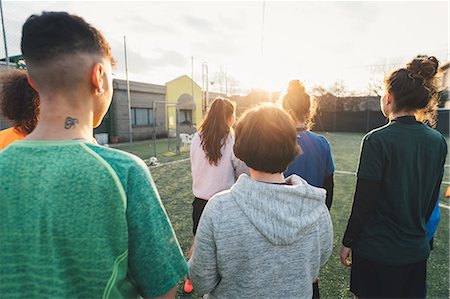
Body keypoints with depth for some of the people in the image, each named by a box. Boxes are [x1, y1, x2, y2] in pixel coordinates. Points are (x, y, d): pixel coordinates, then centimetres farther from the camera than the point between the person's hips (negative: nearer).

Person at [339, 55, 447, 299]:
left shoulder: (378, 140, -21)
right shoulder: (438, 142, -2)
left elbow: (363, 202, -18)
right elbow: (431, 198, 7)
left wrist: (347, 242, -6)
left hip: (377, 251, -6)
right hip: (417, 250, 6)